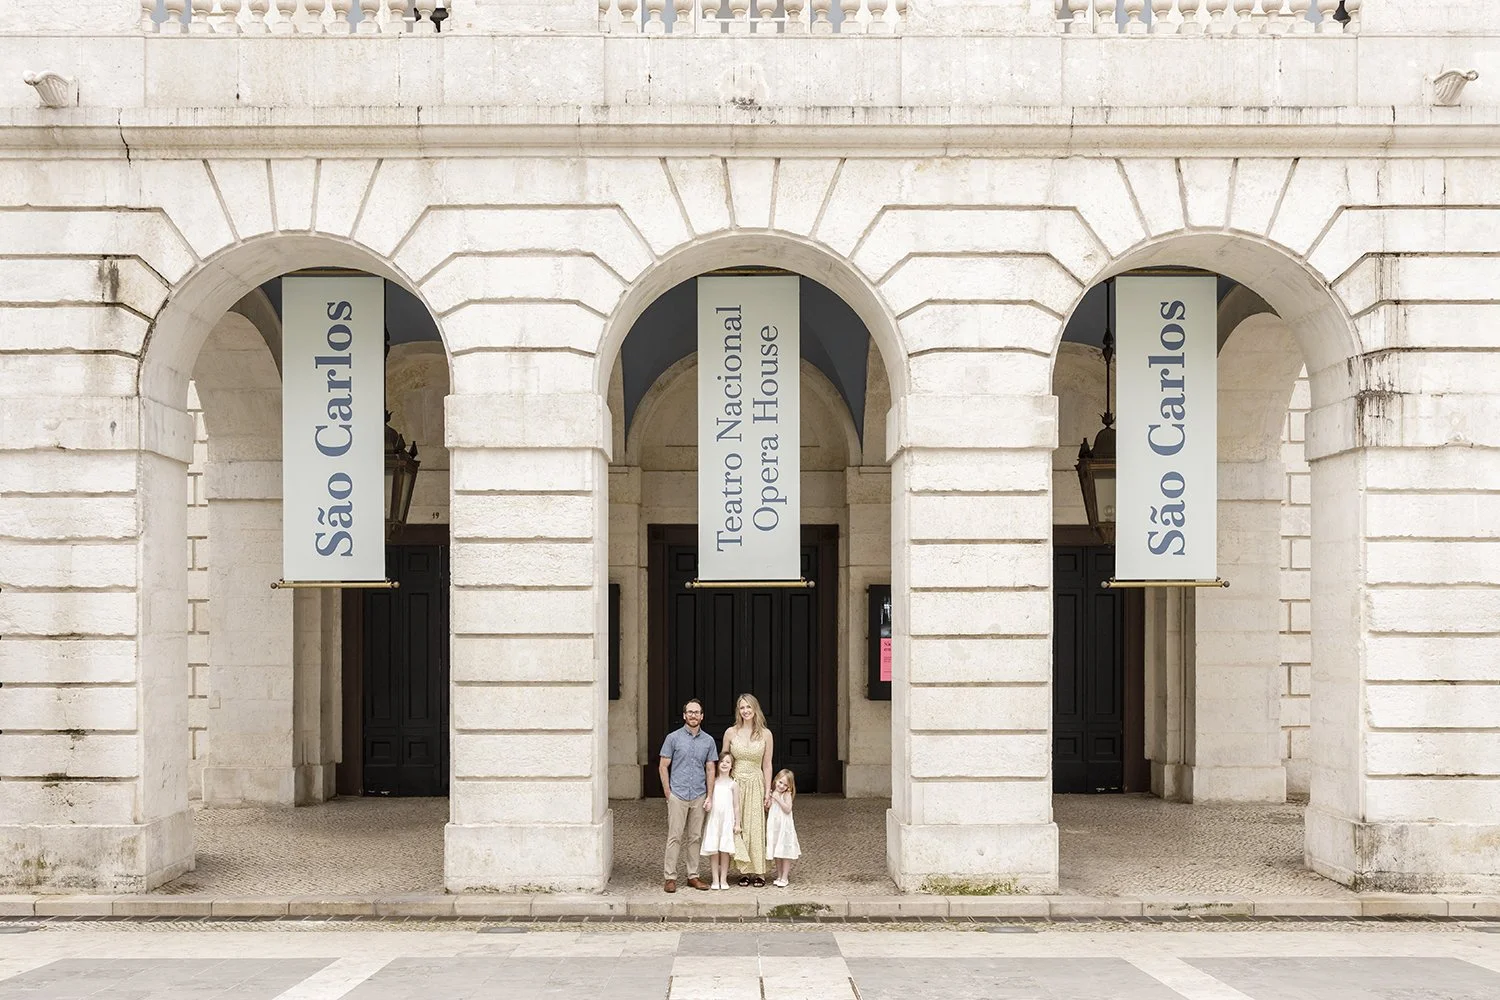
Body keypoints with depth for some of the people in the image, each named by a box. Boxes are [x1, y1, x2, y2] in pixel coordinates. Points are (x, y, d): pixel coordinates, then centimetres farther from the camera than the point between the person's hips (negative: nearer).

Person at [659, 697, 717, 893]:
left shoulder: (708, 741, 8)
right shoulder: (673, 738, -1)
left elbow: (710, 770, 11)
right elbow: (663, 766, 1)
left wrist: (709, 796, 3)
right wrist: (668, 794, -4)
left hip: (699, 796, 3)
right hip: (678, 795, -3)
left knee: (695, 838, 7)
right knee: (674, 837, -4)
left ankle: (693, 876, 14)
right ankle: (670, 877, -1)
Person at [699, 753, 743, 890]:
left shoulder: (733, 784, 3)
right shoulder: (712, 782, 8)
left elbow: (736, 806, 5)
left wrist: (737, 823, 1)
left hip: (727, 820, -1)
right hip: (713, 818, 1)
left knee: (725, 849, -2)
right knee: (713, 849, -1)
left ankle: (723, 879, 7)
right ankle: (715, 880, 5)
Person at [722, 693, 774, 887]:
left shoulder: (765, 734, 2)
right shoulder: (731, 732, 2)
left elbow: (767, 765, 5)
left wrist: (768, 791, 2)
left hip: (755, 785, -1)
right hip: (734, 783, 1)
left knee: (756, 827, -3)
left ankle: (758, 872, 2)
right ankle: (744, 871, 5)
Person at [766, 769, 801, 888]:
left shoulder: (787, 795, -8)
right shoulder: (772, 793, 8)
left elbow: (787, 809, -19)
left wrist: (778, 799, -20)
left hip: (784, 827, -5)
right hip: (774, 827, 6)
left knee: (786, 853, -2)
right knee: (776, 853, 11)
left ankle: (785, 878, 4)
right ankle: (779, 876, 21)